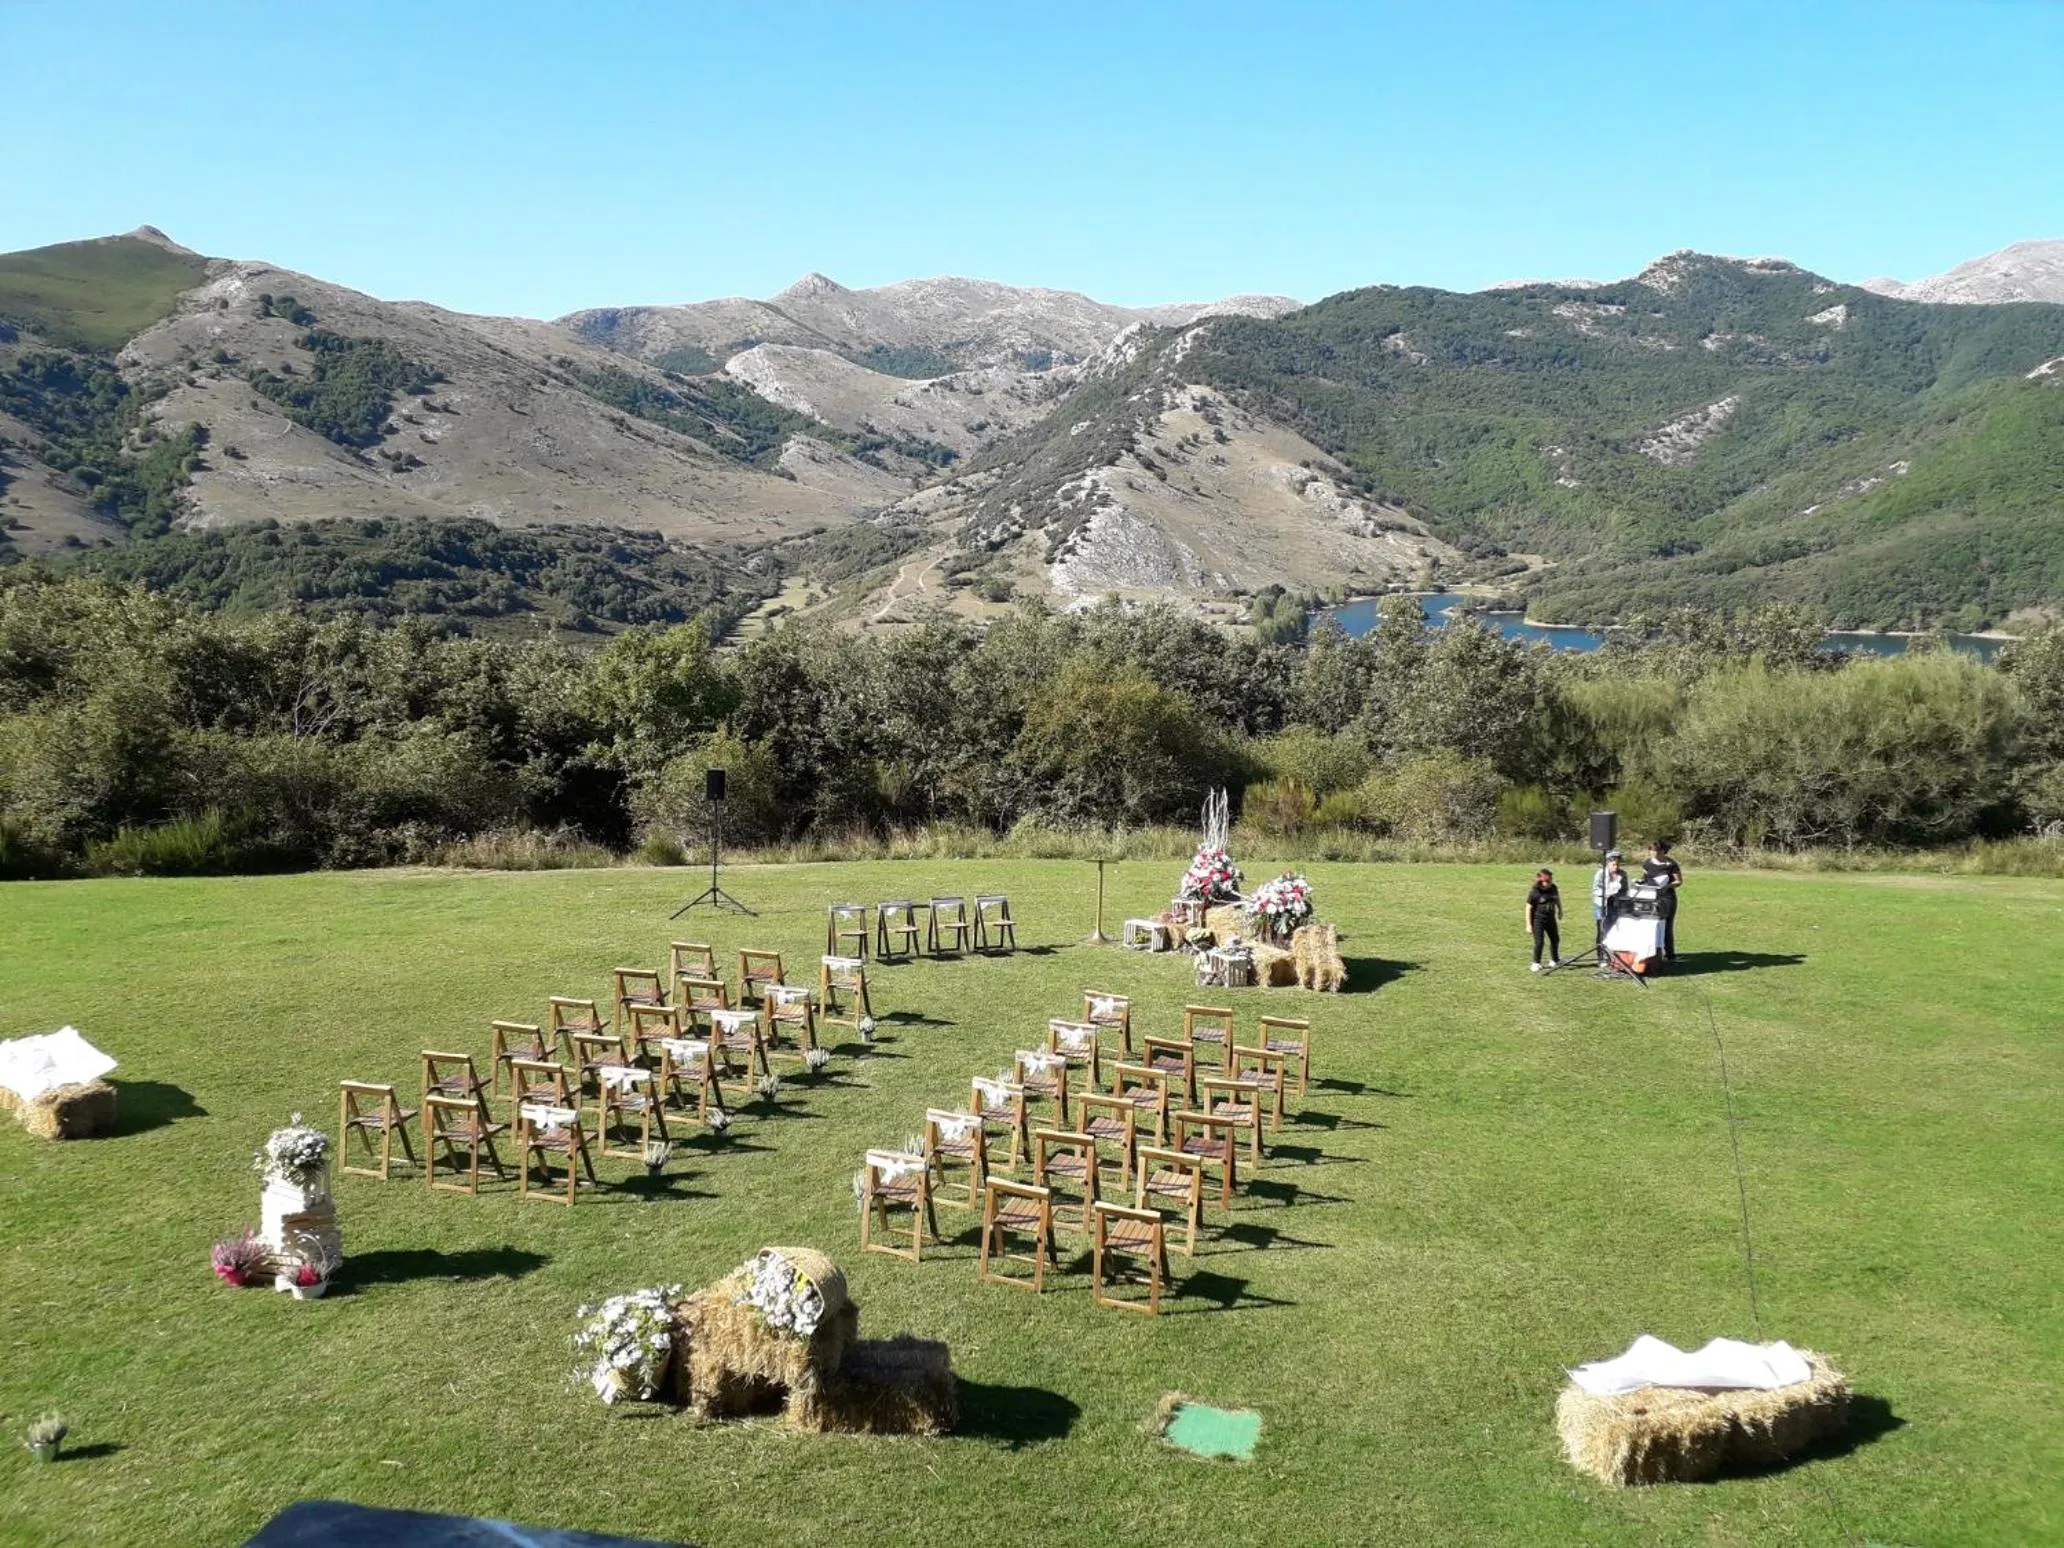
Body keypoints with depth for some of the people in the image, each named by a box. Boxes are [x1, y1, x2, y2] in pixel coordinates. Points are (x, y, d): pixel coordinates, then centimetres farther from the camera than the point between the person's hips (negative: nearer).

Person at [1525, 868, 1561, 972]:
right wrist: (1528, 925, -16)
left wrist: (1560, 910, 29)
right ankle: (1536, 963, 4)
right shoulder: (1534, 892, -18)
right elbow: (1529, 908, -15)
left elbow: (1557, 899, 18)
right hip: (1538, 920, -6)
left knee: (1555, 939, 17)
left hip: (1550, 918, 6)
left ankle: (1555, 960, 38)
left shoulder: (1553, 888, -4)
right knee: (1539, 942, -11)